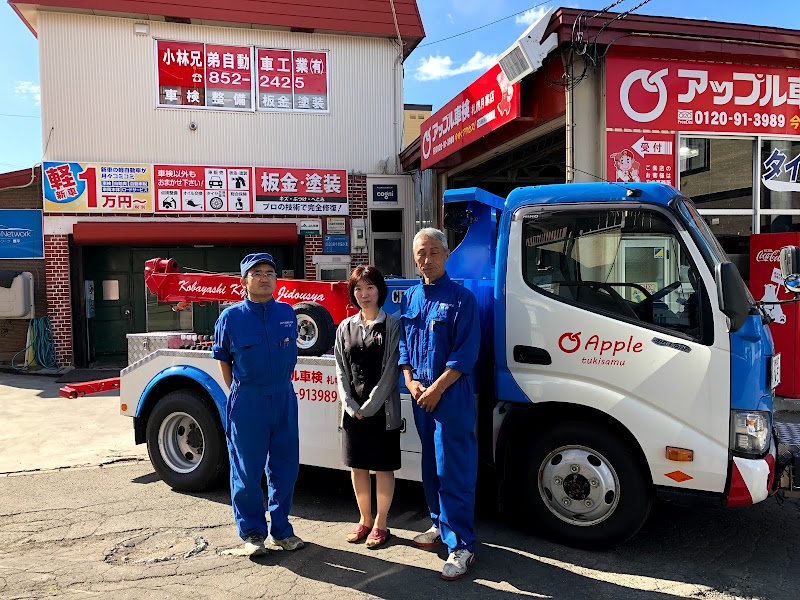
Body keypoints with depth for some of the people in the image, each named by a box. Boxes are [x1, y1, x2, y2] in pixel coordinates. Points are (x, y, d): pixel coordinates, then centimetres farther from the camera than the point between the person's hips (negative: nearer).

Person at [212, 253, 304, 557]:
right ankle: (252, 533, 22)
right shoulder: (231, 317, -5)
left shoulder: (287, 314, 4)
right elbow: (224, 361, 6)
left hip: (284, 398, 3)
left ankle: (281, 530, 27)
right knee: (247, 470, 5)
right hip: (247, 402, -3)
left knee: (285, 467, 11)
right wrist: (239, 392, 5)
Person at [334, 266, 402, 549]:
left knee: (383, 467, 6)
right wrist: (352, 407, -6)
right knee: (358, 466, 13)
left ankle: (380, 524, 22)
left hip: (383, 409, -4)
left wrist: (369, 407, -13)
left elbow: (390, 371, -10)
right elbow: (342, 372, 5)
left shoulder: (392, 326, -4)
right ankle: (364, 519, 30)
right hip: (353, 410, 4)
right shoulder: (345, 328, 8)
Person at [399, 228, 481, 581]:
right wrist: (410, 381, 0)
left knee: (453, 470, -4)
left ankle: (461, 546, 4)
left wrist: (436, 388, -16)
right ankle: (440, 524, 34)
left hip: (452, 396, -6)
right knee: (430, 465, 17)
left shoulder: (461, 298, -7)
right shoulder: (409, 298, 11)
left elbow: (466, 352, -13)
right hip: (420, 395, 7)